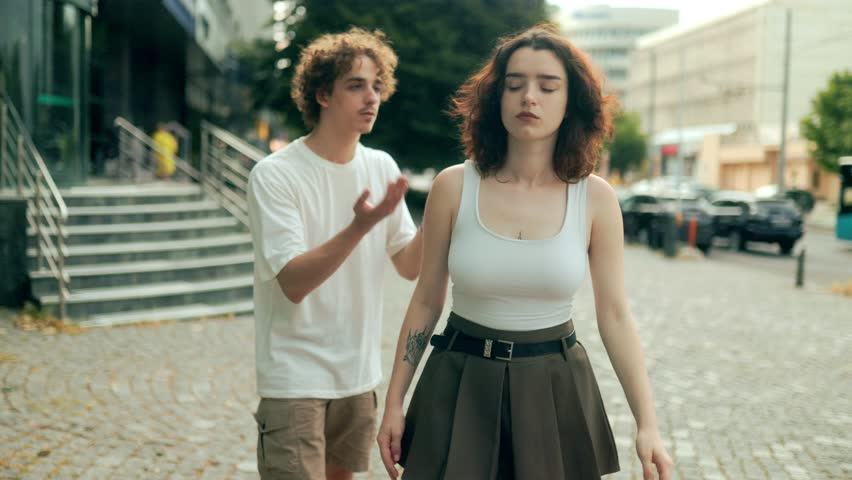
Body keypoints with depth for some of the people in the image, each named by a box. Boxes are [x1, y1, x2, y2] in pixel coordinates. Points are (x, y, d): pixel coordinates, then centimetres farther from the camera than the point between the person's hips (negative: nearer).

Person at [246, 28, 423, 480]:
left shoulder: (382, 167, 2)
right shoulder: (275, 175, -15)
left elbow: (411, 266, 3)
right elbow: (294, 283, -23)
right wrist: (360, 226, -35)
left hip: (359, 374, 6)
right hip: (295, 378, -5)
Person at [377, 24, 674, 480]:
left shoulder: (596, 198, -7)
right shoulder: (454, 187, -8)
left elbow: (615, 316, -4)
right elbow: (426, 301, -1)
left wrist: (647, 424, -10)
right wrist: (393, 403, 0)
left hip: (555, 388, 1)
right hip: (461, 385, 0)